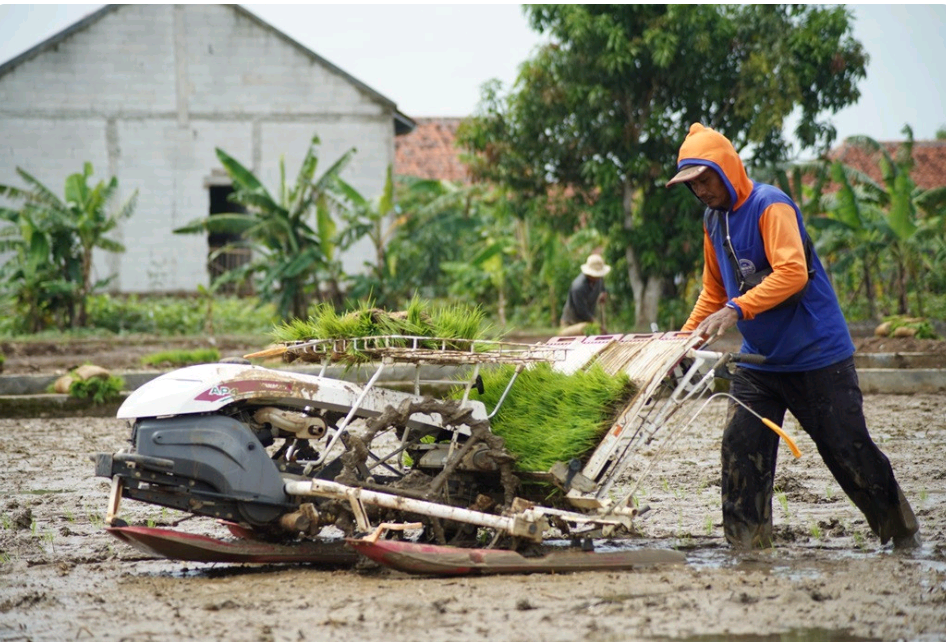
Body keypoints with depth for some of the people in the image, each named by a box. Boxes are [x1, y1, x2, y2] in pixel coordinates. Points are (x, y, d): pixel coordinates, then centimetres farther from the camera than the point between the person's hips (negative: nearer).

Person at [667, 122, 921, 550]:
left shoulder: (770, 206, -15)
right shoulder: (713, 220, 10)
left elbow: (792, 273, -29)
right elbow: (714, 291, 21)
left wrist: (736, 310, -37)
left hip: (817, 354, -7)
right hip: (759, 359, 7)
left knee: (848, 450, -1)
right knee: (741, 450, -6)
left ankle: (903, 535, 16)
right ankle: (747, 546, -1)